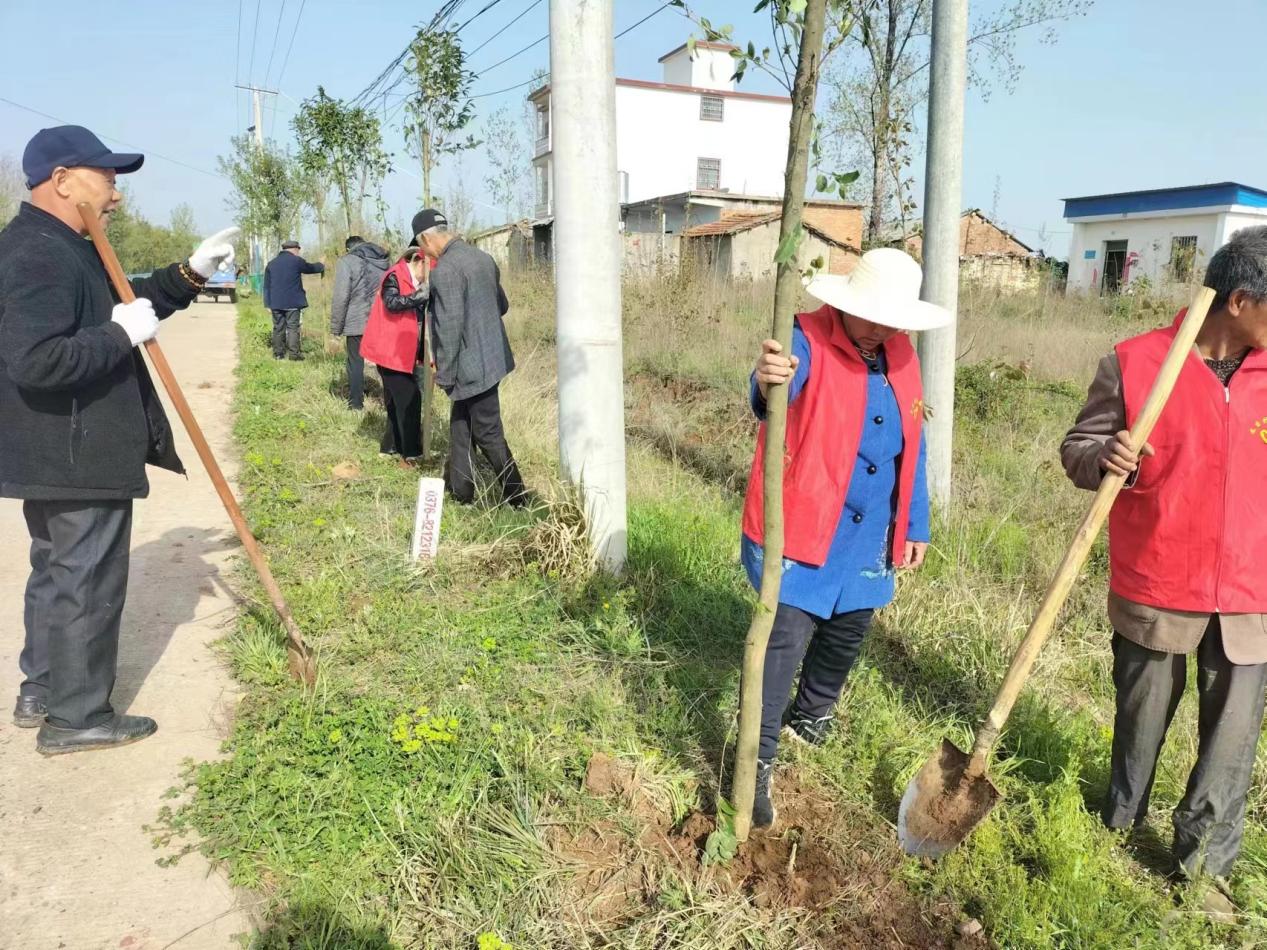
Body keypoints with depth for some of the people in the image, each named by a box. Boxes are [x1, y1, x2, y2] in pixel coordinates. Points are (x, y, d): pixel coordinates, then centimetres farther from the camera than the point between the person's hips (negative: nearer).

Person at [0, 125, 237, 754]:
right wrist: (122, 335, -23)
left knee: (57, 573, 21)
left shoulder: (60, 247, 13)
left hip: (54, 454, 11)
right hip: (77, 456, -11)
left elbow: (120, 303, 24)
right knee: (88, 583, 1)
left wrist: (190, 275, 12)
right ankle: (76, 718, 14)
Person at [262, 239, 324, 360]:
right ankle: (294, 353, -5)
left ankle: (278, 353, 12)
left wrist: (267, 303, 13)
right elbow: (311, 268, 12)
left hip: (276, 303, 4)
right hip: (293, 302, -4)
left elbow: (266, 285, 12)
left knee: (278, 328, 9)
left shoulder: (271, 264, 12)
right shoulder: (297, 261, -4)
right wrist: (321, 266, 34)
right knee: (293, 327, -1)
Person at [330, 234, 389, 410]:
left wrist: (336, 327, -6)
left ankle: (356, 404, 11)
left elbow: (341, 297, -11)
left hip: (357, 323, -4)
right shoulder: (383, 261, 11)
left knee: (356, 363, 7)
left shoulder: (347, 261, -5)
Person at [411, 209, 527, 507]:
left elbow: (449, 327, -21)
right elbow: (502, 305, 17)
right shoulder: (482, 257, 8)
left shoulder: (445, 269, -19)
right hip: (493, 357, 9)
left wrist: (444, 374, -13)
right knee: (460, 425, 19)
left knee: (489, 435, 0)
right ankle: (458, 489, 28)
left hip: (471, 366, -9)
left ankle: (518, 501, 6)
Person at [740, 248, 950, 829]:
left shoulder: (901, 358, 5)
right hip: (801, 530, -6)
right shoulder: (808, 339, -14)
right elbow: (781, 386, -39)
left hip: (867, 539, 7)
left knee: (847, 634, 20)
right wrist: (767, 382, -63)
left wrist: (914, 525, 16)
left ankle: (810, 716, 46)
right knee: (785, 640, -8)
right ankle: (758, 761, 7)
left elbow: (911, 449, 14)